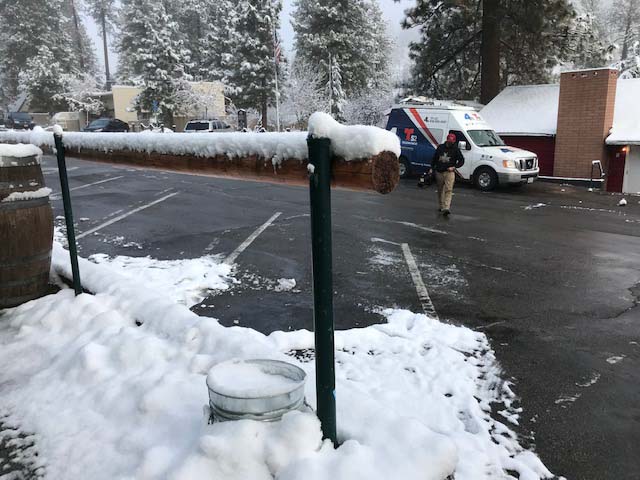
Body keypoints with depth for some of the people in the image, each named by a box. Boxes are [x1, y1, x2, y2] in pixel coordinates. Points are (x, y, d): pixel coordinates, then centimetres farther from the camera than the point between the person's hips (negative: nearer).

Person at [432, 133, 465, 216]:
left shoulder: (455, 150, 1)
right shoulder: (440, 147, 8)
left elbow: (461, 160, 3)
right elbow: (435, 158, 18)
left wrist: (454, 167, -9)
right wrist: (433, 167, 12)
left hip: (449, 172, -4)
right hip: (439, 172, 4)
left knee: (448, 190, -16)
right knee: (440, 190, 12)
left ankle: (446, 208, -25)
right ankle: (441, 206, 28)